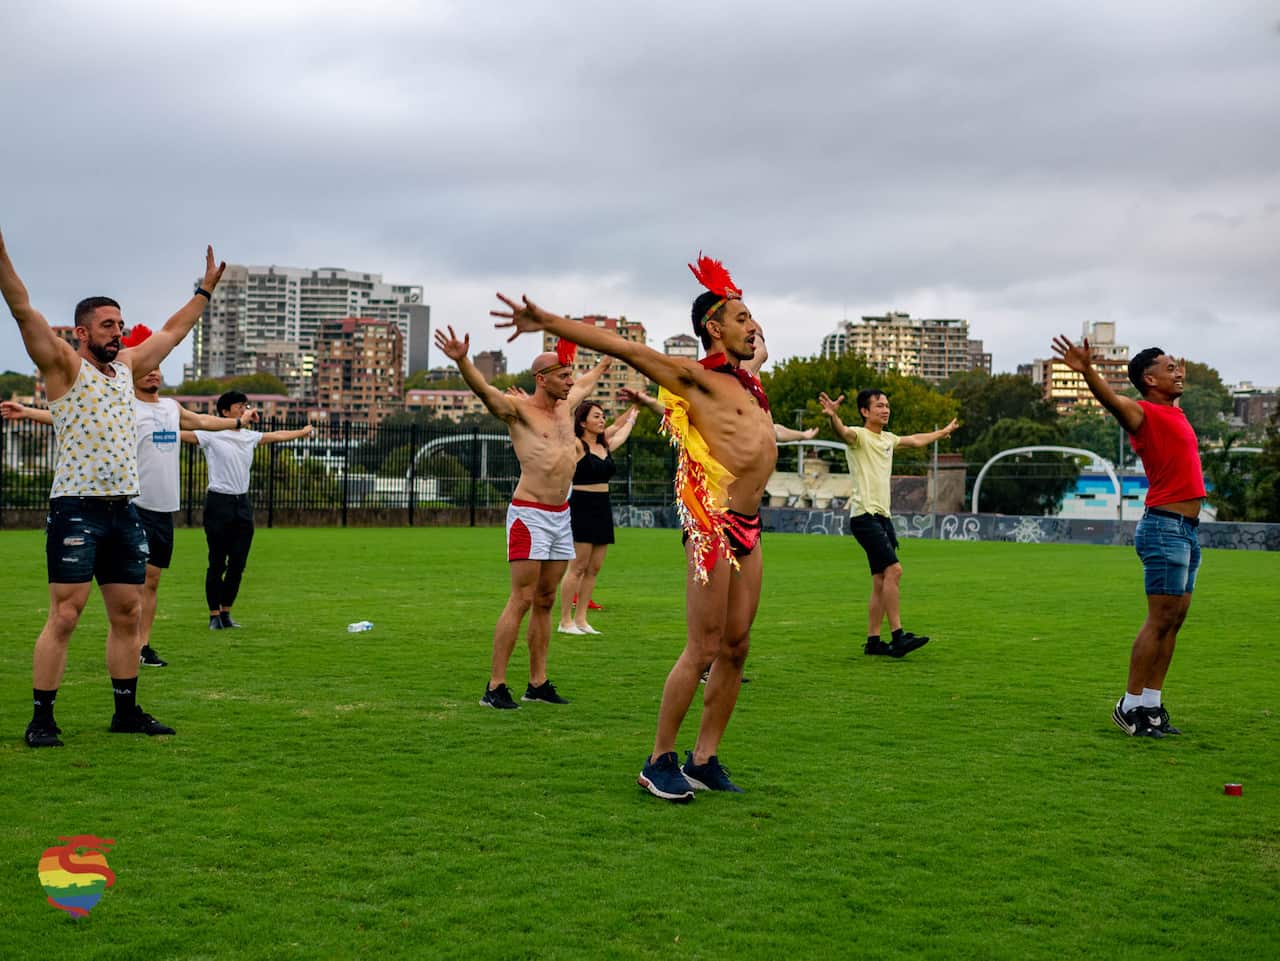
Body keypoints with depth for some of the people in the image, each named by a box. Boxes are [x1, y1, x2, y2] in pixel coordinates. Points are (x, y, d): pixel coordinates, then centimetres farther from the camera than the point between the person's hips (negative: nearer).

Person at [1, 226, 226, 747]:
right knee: (64, 616, -8)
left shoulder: (127, 366, 16)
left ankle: (126, 711, 18)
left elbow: (174, 330, 28)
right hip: (76, 510, -6)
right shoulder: (64, 366, -2)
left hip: (124, 511, 7)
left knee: (127, 615, 9)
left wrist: (206, 288, 32)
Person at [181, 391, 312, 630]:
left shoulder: (250, 436, 13)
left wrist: (302, 432, 44)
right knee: (217, 563, -1)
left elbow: (276, 436, 30)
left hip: (243, 504, 6)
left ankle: (226, 612, 17)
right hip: (219, 503, -6)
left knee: (238, 564, 5)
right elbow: (181, 435, -14)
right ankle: (214, 615, 9)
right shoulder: (211, 435, -5)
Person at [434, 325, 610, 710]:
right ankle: (495, 686, -6)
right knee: (521, 600, -9)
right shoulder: (518, 409, -6)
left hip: (561, 515, 7)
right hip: (529, 514, -7)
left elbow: (588, 381, 36)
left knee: (545, 601, 10)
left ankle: (538, 682, 15)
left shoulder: (566, 404, 14)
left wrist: (608, 360, 51)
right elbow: (483, 389, -24)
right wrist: (461, 361, -42)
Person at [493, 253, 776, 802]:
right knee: (703, 649, -6)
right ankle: (659, 762, 4)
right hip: (712, 524, -8)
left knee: (736, 647, 8)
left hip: (748, 528, 8)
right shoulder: (696, 378, -5)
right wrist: (546, 321, -16)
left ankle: (704, 759, 17)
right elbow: (621, 347, -12)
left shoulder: (747, 381, 16)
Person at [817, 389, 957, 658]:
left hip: (883, 516, 8)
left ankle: (873, 641, 10)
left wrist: (944, 431, 52)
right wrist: (833, 416, -52)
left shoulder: (888, 438, 18)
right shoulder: (859, 436, -6)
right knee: (893, 569, -18)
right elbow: (842, 432, -30)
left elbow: (916, 440, 38)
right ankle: (898, 636, -18)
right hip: (865, 514, -8)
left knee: (881, 581, 6)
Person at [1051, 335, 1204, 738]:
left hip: (1187, 530, 9)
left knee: (1174, 621, 8)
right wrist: (1087, 370, -48)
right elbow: (1112, 399, -31)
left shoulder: (1174, 412, 18)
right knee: (1161, 618, -9)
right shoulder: (1142, 413, -8)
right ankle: (1131, 705, -4)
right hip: (1166, 527, -9)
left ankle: (1152, 705, 12)